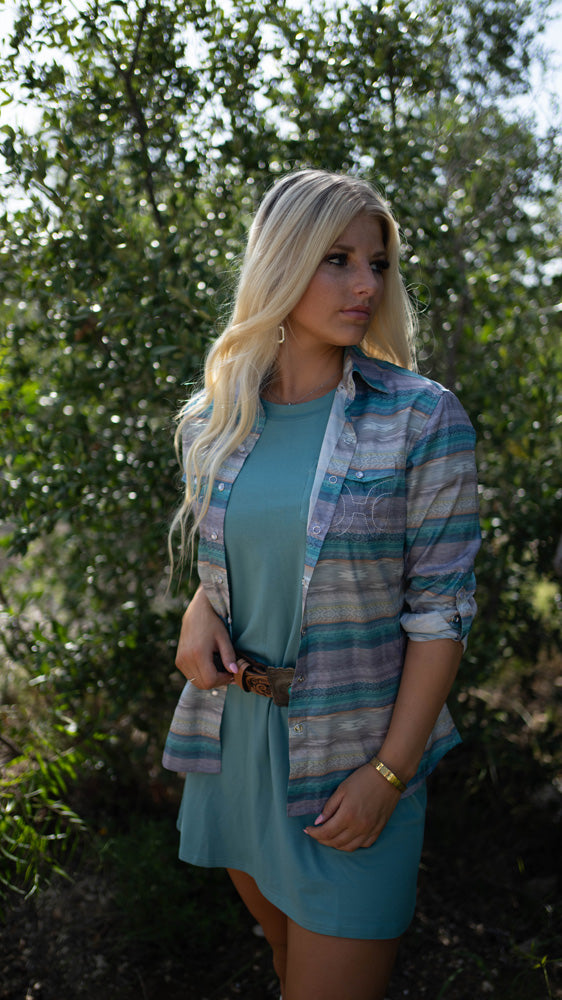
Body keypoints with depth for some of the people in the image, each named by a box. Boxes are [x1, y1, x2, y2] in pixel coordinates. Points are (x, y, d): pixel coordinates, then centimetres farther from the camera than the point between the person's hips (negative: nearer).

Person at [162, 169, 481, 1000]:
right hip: (233, 734, 4)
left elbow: (440, 610, -11)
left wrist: (389, 775, -15)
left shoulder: (423, 419, -12)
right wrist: (199, 612, -8)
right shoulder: (212, 421, 0)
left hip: (352, 750, -4)